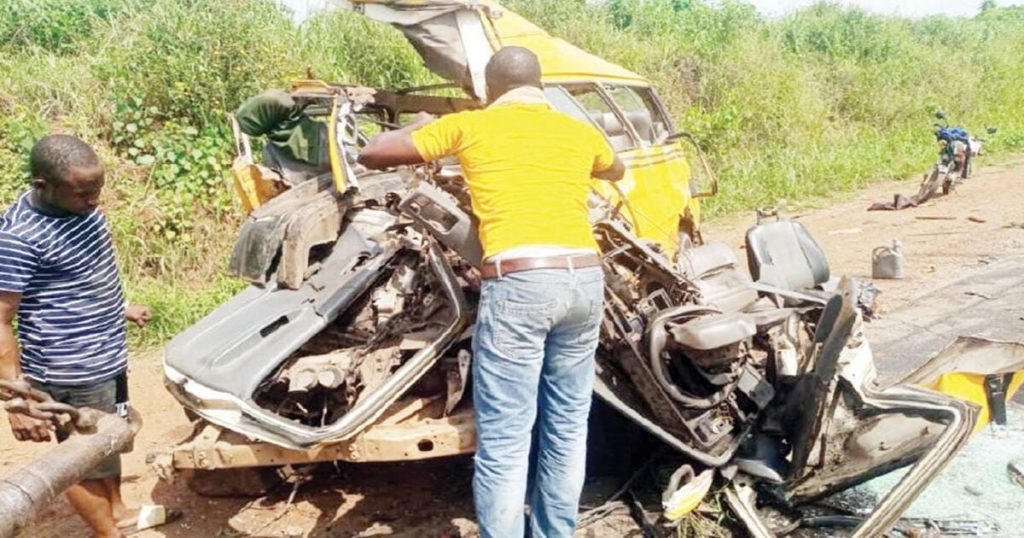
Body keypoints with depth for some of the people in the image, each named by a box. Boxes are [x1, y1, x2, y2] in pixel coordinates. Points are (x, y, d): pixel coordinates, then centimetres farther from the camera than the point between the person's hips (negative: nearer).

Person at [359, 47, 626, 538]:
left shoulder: (469, 125, 8)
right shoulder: (579, 131, 18)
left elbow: (371, 154, 14)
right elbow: (617, 171, 41)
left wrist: (417, 126, 32)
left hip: (518, 285, -5)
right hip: (585, 280, 5)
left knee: (504, 439, 1)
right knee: (568, 426, 17)